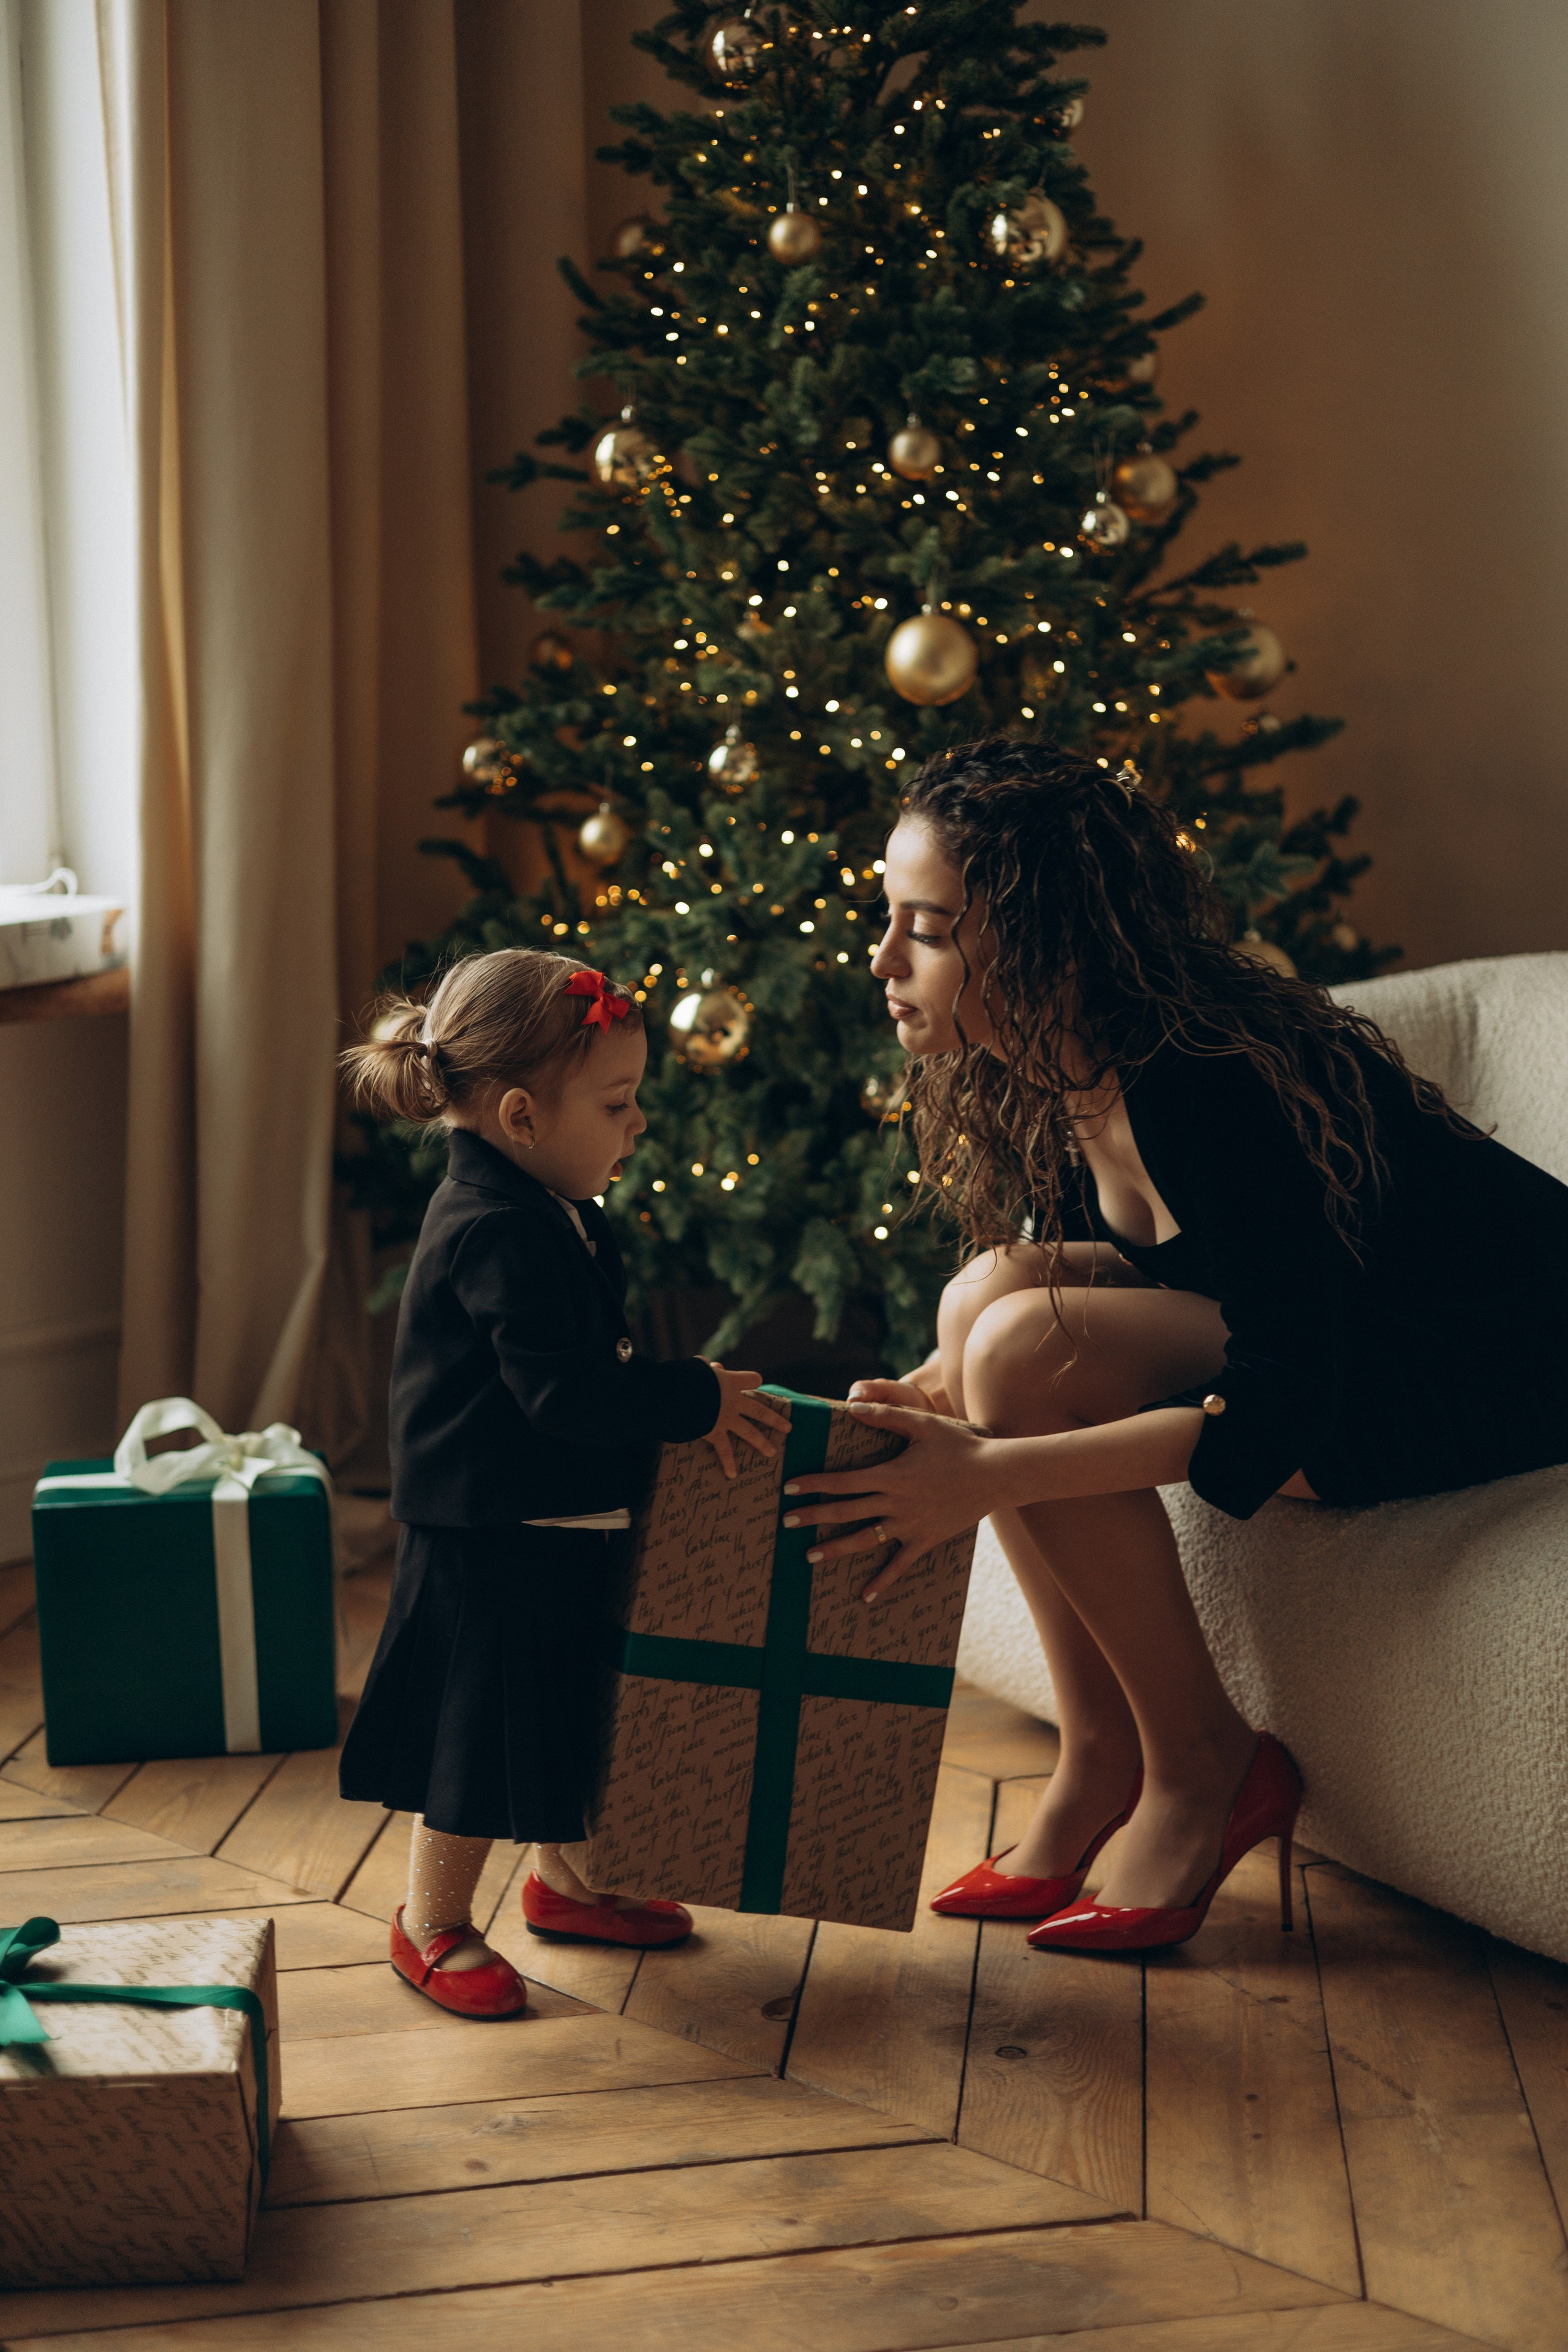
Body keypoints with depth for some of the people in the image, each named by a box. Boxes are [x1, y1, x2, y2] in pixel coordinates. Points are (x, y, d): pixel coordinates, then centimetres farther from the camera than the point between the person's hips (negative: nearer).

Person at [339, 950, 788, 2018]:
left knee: (567, 1718, 22)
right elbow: (566, 1390, -30)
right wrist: (694, 1400, -21)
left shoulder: (552, 1216, 8)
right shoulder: (496, 1234, -25)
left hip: (567, 1532, 10)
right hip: (492, 1542, -10)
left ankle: (562, 1879, 40)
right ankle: (434, 1924, 18)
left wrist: (678, 1396, 7)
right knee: (480, 1732, 2)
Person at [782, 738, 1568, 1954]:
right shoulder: (1047, 1079, -2)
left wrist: (993, 1472, -35)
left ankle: (1203, 1764, -6)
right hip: (1323, 1326, 9)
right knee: (994, 1298, -8)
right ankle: (1103, 1762, -2)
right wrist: (915, 1404, -9)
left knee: (1026, 1346, -24)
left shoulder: (1198, 1086, -29)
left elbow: (1280, 1412, -31)